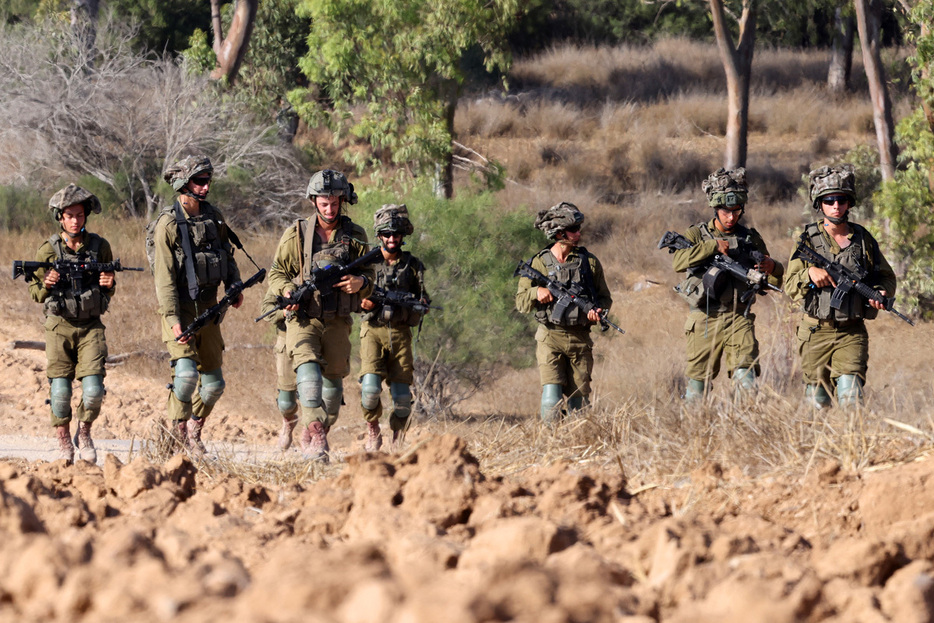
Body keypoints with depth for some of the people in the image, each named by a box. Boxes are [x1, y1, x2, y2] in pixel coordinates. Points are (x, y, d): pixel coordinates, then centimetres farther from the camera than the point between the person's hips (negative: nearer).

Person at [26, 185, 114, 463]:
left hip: (91, 327, 1)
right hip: (59, 327, -1)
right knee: (60, 391, -4)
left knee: (94, 390, -12)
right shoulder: (48, 250, -2)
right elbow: (35, 293, 6)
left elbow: (109, 292, 15)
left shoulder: (100, 247, 3)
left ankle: (84, 433, 15)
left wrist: (109, 284, -9)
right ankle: (64, 445, 15)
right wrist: (46, 284, -16)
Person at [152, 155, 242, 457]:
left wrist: (234, 286, 2)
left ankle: (194, 431, 27)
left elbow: (227, 254, 21)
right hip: (180, 310, -6)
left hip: (208, 308, 6)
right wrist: (174, 320, -22)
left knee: (213, 383, 8)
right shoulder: (168, 224, -12)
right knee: (187, 372, -22)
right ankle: (179, 429, -2)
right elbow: (164, 276, -15)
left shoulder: (213, 217, 7)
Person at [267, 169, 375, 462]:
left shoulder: (355, 236, 6)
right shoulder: (297, 234, 0)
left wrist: (360, 282, -12)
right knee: (308, 368, -24)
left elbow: (368, 273, 12)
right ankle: (316, 437, -32)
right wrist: (288, 291, -15)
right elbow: (277, 272, 6)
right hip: (303, 318, -3)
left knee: (333, 378, 7)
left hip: (337, 322, 3)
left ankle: (312, 438, 24)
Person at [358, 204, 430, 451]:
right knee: (370, 386, -19)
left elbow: (423, 300, 14)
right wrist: (363, 302, -12)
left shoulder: (412, 265, 9)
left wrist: (418, 305, -9)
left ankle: (398, 439, 15)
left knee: (402, 394, -4)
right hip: (373, 330, -2)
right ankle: (372, 431, 5)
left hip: (400, 332, 2)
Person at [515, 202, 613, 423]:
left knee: (579, 398, 4)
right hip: (550, 338, -2)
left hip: (580, 339, 2)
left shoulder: (589, 262, 6)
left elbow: (605, 297, 14)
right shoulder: (540, 263, 1)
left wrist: (598, 310, -9)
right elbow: (521, 302, 5)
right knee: (552, 396, -15)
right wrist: (536, 292, -17)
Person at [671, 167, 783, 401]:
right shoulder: (698, 234, 4)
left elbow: (775, 282, 13)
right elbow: (678, 262, -16)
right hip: (704, 320, 0)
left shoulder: (751, 238, 10)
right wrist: (713, 246, -21)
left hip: (739, 318, 0)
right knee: (698, 381, 6)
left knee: (746, 378, -15)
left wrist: (772, 269, -11)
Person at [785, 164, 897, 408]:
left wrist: (882, 291, -7)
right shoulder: (808, 239, 0)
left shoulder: (863, 239, 5)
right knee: (818, 398, 7)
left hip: (852, 333, 0)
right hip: (816, 333, 0)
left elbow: (888, 277, 16)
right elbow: (790, 286, -3)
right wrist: (810, 273, -24)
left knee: (851, 392, -17)